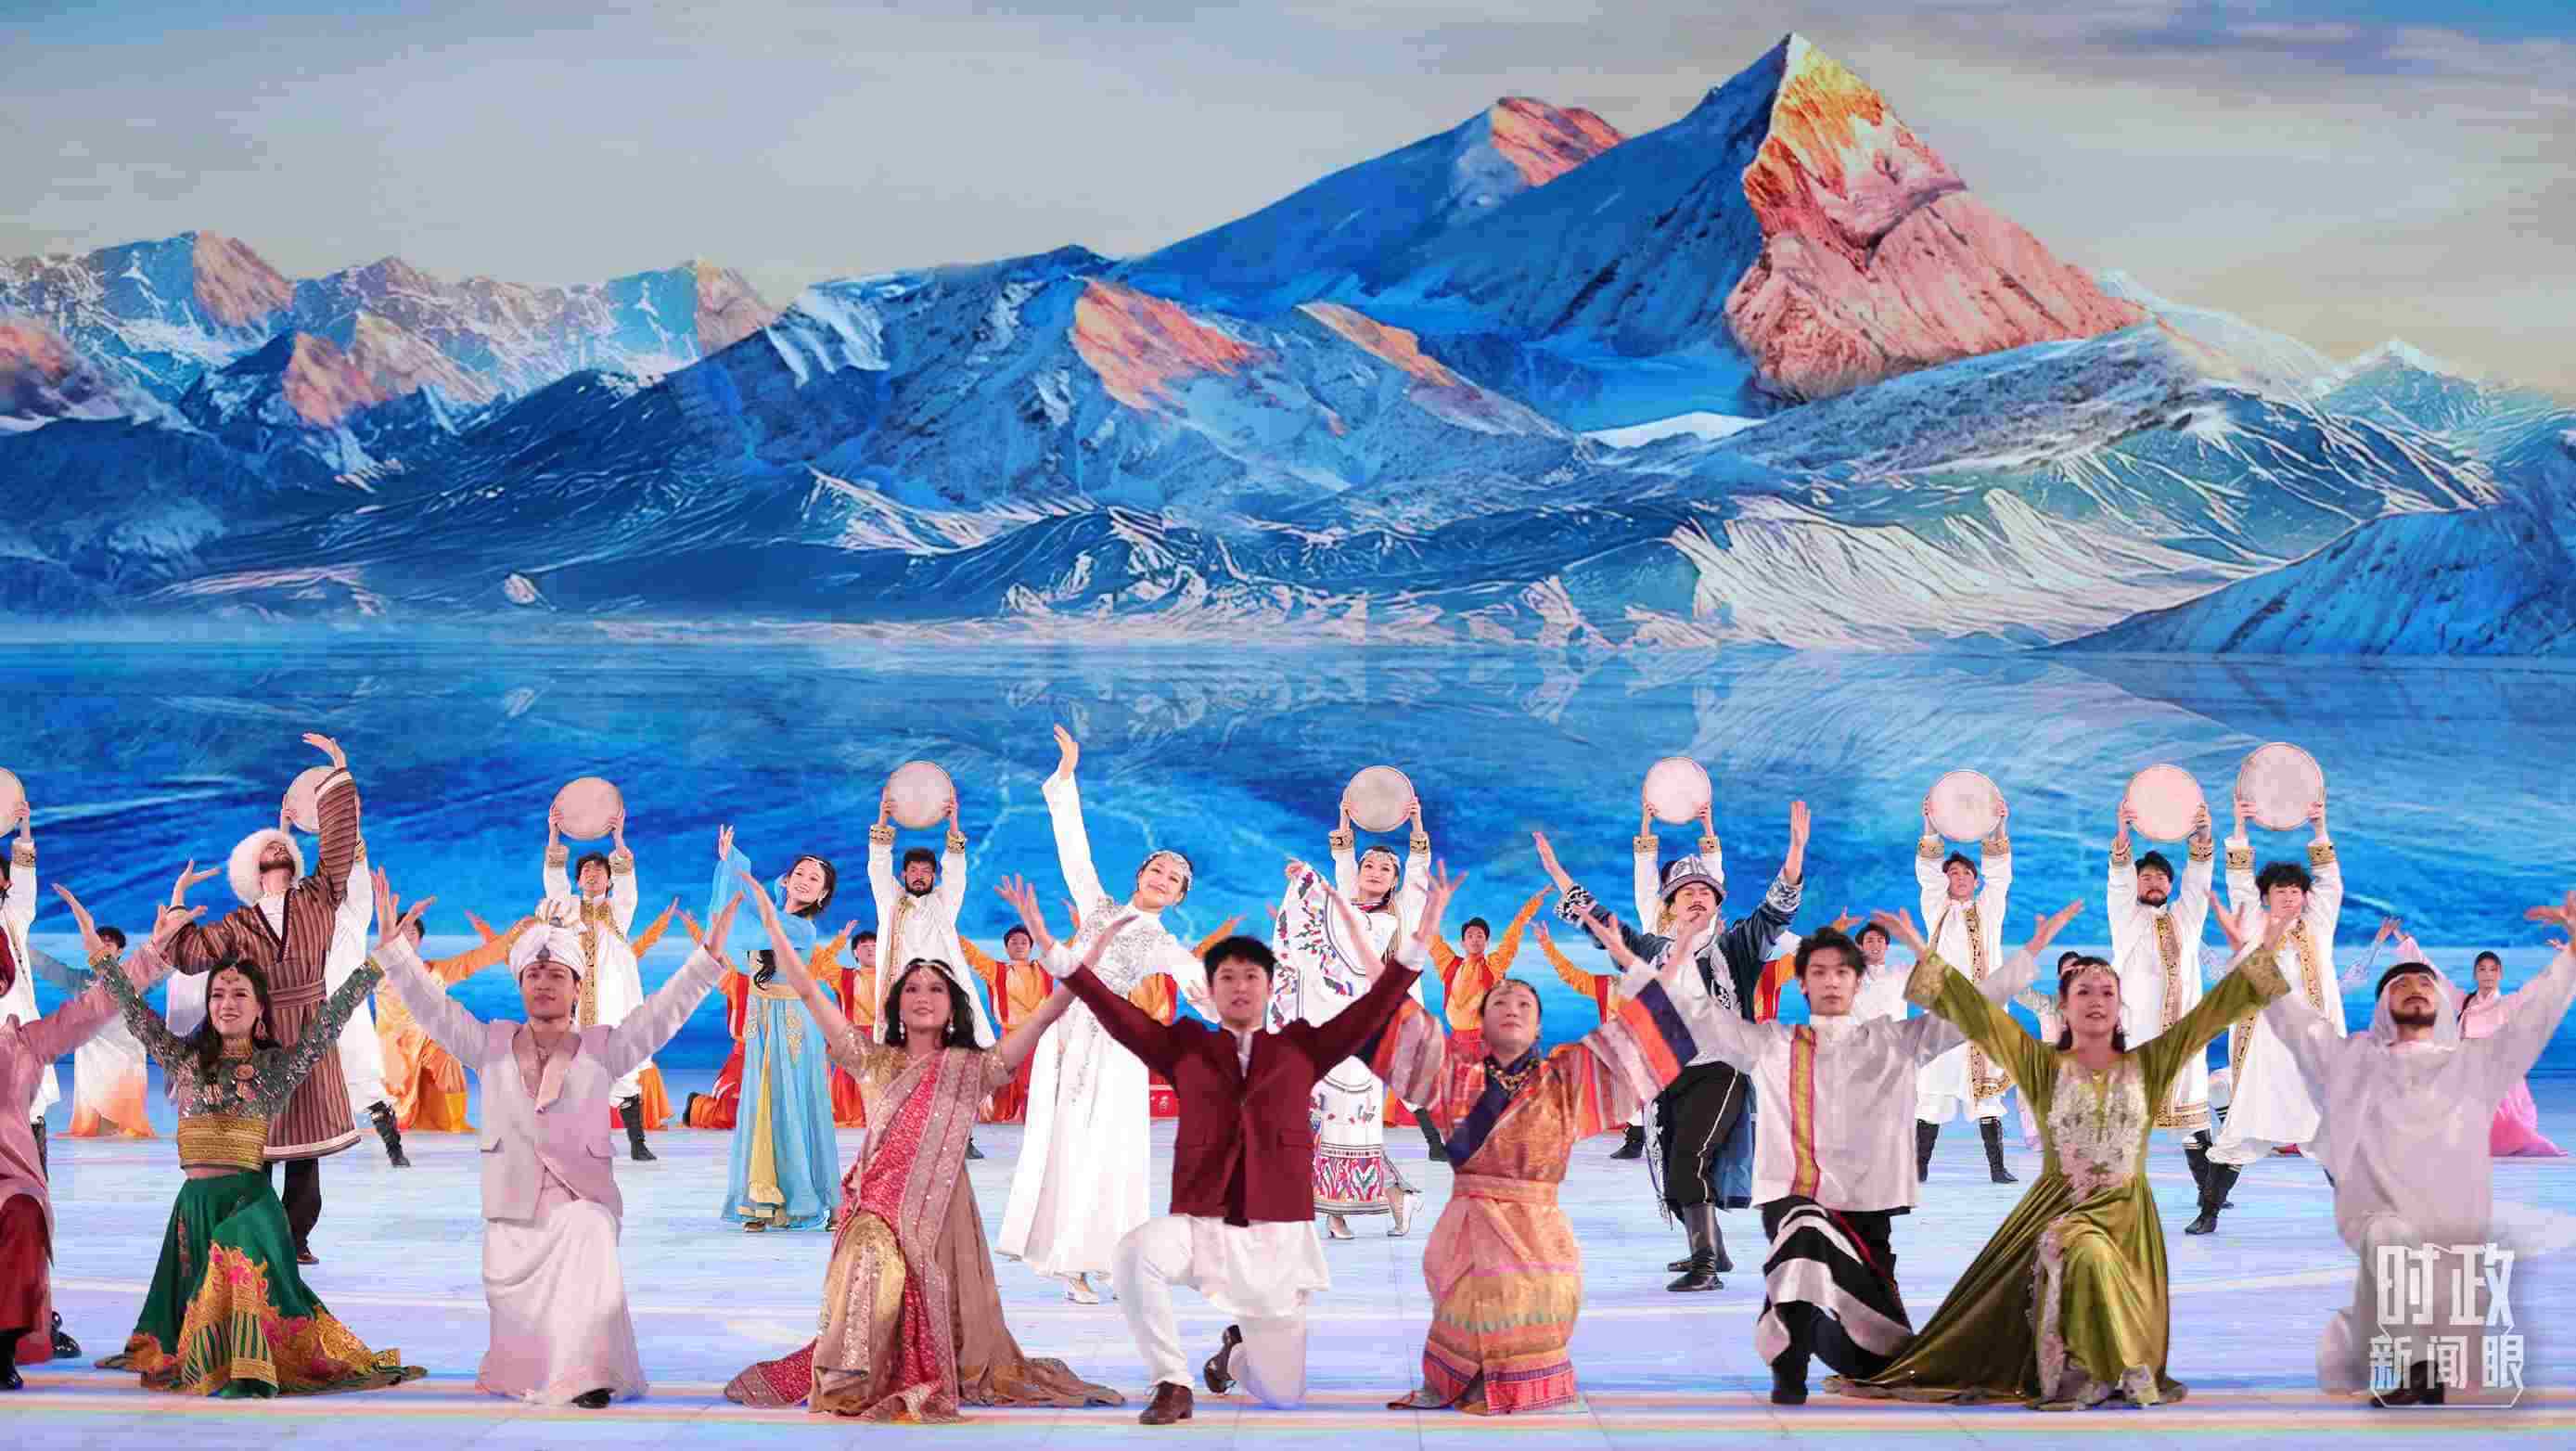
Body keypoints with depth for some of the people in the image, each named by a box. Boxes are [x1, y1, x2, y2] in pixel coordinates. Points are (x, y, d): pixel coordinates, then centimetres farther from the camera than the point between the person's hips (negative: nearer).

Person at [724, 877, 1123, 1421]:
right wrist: (774, 927, 1)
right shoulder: (876, 1062, 8)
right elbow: (809, 994, 5)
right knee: (875, 1282, -24)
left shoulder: (972, 1069, 5)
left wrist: (1092, 957, -9)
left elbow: (1043, 1017, -2)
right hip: (878, 1207, 0)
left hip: (941, 1207, 0)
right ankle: (851, 1385, -11)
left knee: (942, 1313, -2)